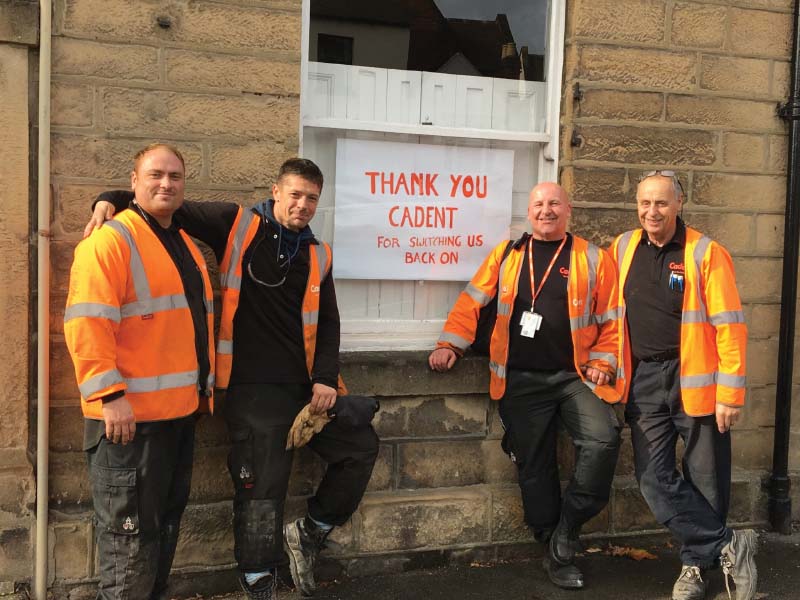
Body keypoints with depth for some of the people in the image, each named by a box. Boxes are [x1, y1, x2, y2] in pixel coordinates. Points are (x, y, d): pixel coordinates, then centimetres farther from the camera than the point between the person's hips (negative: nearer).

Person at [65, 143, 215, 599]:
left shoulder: (185, 245, 16)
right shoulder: (110, 241, -11)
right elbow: (87, 324, -20)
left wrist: (204, 386, 21)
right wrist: (109, 396, -24)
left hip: (181, 409, 9)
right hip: (131, 413, -9)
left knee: (167, 519, 18)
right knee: (130, 528, 0)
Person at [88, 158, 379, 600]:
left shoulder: (317, 256, 11)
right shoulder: (238, 225, -1)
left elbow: (328, 323, 11)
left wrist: (326, 378, -1)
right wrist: (112, 200, -13)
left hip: (305, 385, 5)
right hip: (252, 389, -5)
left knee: (361, 446, 8)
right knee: (261, 491, -3)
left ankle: (309, 533, 25)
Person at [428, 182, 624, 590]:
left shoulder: (592, 259, 5)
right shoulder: (506, 255, 10)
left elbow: (610, 319, 6)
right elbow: (472, 301, 6)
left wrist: (602, 363, -4)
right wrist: (450, 343, -5)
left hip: (575, 376, -1)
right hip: (520, 381, 1)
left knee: (602, 438, -23)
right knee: (535, 468, 5)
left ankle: (565, 532, -4)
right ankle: (555, 555, 21)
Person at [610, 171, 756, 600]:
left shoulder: (706, 253, -6)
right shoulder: (622, 249, 8)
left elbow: (729, 325, -8)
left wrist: (730, 394, -12)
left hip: (694, 380, -3)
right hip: (644, 382, 4)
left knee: (705, 481, 5)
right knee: (654, 478, -2)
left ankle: (697, 561, 23)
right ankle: (727, 545, 9)